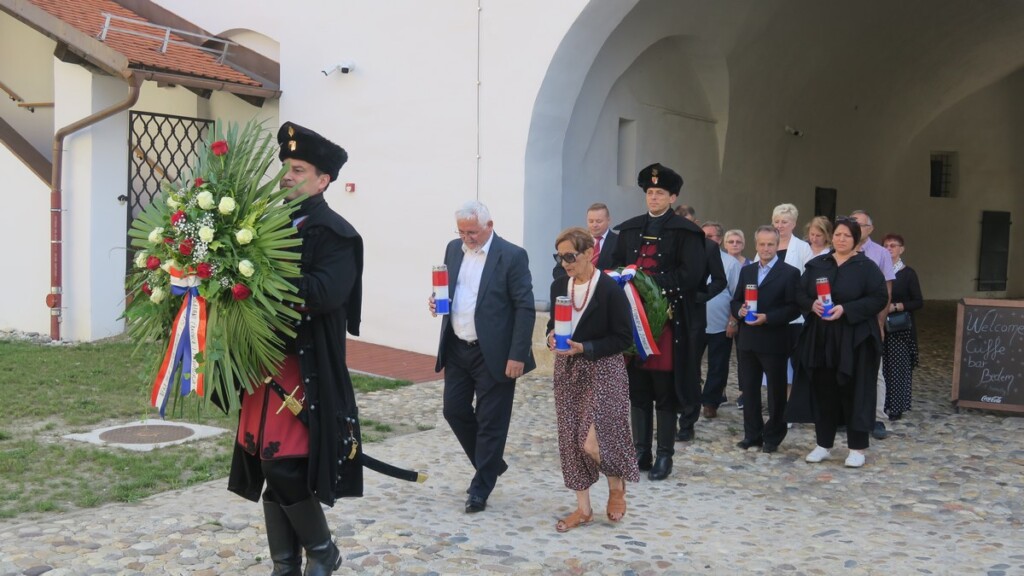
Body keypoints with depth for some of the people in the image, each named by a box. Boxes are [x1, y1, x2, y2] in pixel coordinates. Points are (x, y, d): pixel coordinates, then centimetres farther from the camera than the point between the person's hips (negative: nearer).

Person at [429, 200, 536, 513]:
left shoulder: (512, 256, -12)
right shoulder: (454, 249, 7)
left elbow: (525, 309, -13)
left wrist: (517, 356, -17)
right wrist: (437, 300, -5)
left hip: (494, 354, -6)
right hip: (456, 348, 6)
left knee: (490, 422, 3)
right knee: (454, 410, 10)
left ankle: (481, 489, 16)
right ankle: (491, 464, 32)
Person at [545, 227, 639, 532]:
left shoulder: (610, 289, -14)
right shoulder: (559, 287, 4)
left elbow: (624, 338, -12)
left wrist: (583, 348, -20)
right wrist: (552, 337, -7)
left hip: (603, 371, -6)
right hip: (567, 371, 6)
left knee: (592, 441, -11)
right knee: (571, 439, 6)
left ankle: (617, 486, 20)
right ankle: (583, 508, 20)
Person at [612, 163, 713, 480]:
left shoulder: (686, 232, -3)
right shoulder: (629, 229, 13)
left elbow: (692, 275, -11)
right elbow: (616, 266, 15)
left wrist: (653, 280, -16)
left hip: (668, 320, -5)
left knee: (665, 391, 1)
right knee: (637, 389, 9)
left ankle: (664, 456, 11)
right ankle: (640, 452, 19)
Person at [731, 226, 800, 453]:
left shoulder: (790, 273, -3)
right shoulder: (746, 271, 13)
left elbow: (794, 307, -10)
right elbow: (735, 301, 14)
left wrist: (767, 318, -19)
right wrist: (740, 311, -8)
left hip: (774, 342, -5)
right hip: (747, 340, 5)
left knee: (776, 391, 5)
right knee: (749, 389, 9)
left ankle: (773, 437, 16)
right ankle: (752, 434, 19)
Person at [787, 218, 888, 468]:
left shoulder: (867, 267, -3)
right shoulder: (816, 265, 9)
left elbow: (879, 298, -9)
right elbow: (800, 294, 10)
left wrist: (845, 310, -19)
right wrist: (812, 304, -13)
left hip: (855, 339, -4)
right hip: (820, 338, 4)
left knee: (854, 392, 1)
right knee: (823, 391, 7)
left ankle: (857, 448, 10)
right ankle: (824, 444, 18)